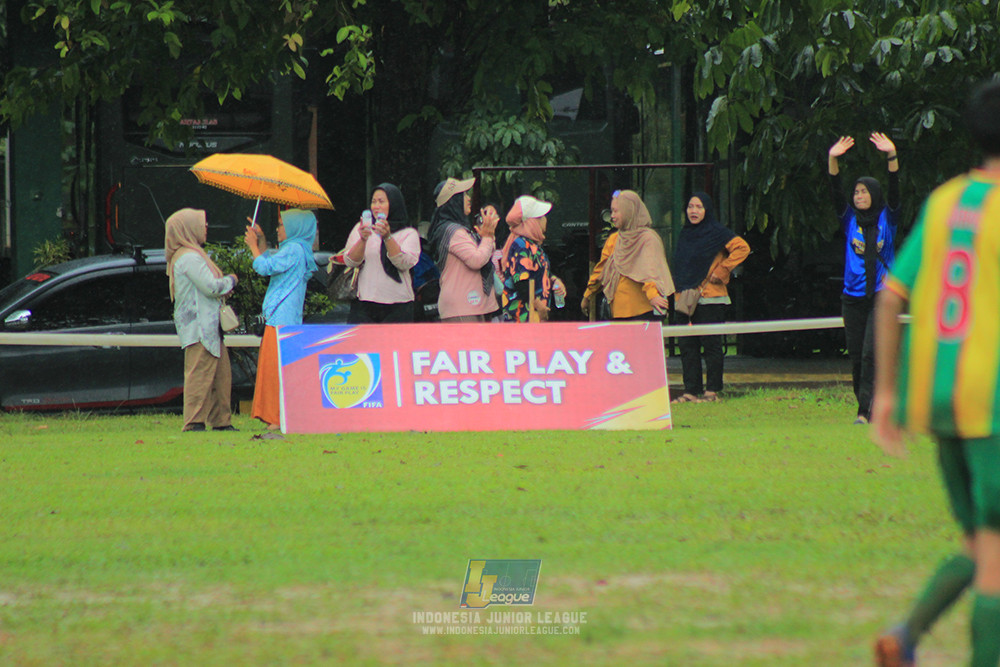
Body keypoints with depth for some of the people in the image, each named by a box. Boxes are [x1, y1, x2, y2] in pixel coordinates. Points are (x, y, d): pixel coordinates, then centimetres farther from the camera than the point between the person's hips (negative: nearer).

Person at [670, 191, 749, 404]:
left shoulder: (717, 232, -5)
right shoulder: (685, 234, 16)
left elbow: (742, 248, -13)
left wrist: (721, 272, -12)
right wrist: (680, 293, 15)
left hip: (709, 298, -7)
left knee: (711, 345, -3)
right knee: (687, 346, 4)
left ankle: (712, 390, 0)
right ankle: (691, 391, 6)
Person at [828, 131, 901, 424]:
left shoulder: (887, 219, 4)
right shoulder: (850, 220, 8)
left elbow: (894, 191, -9)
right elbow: (836, 193, -4)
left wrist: (892, 156, -23)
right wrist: (832, 161, -19)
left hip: (882, 294, -3)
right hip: (853, 297, 3)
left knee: (871, 353, -15)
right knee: (857, 356, 4)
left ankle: (866, 410, -17)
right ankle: (866, 406, 15)